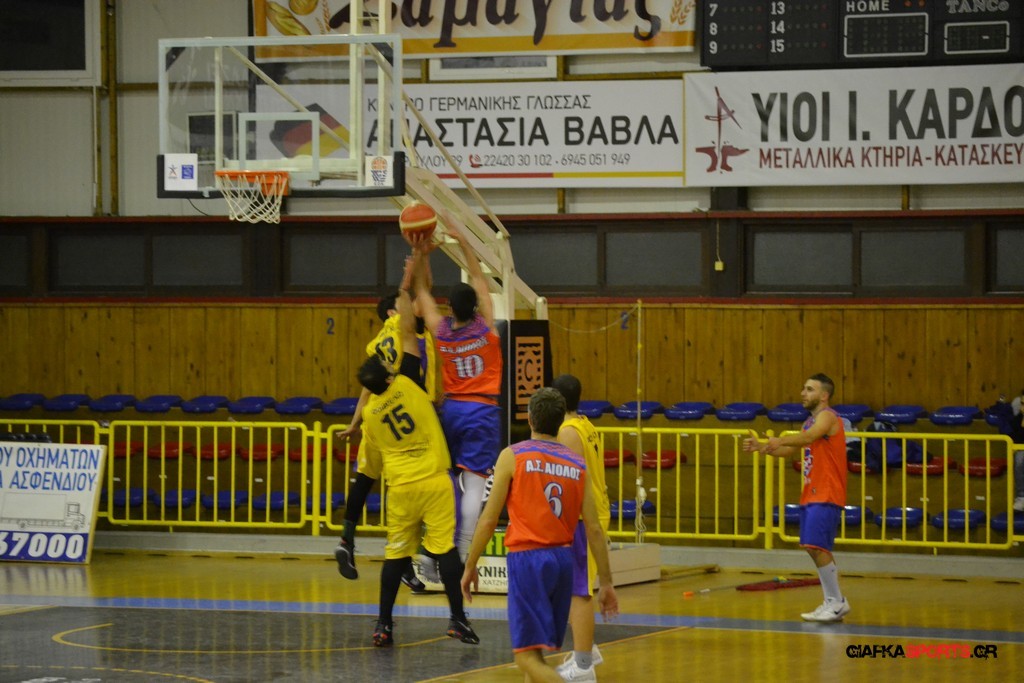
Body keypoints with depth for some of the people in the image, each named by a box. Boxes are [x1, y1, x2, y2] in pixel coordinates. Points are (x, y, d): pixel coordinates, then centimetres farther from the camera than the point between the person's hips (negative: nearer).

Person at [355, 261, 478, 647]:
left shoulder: (370, 413, 6)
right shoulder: (406, 385, -5)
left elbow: (376, 461, 17)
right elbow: (409, 332, -2)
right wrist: (405, 291, 6)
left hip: (400, 487, 3)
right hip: (434, 480, -3)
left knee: (396, 554, 10)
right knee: (446, 548, -3)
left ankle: (384, 625, 10)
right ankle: (458, 619, -7)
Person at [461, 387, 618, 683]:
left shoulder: (513, 456, -3)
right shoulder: (577, 464, 8)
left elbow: (489, 519, -5)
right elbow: (594, 528, 6)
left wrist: (470, 567, 6)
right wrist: (606, 582, 12)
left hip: (527, 559, -5)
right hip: (563, 559, 5)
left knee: (528, 657, -9)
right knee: (534, 650, 21)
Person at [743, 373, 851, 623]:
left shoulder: (827, 416, -11)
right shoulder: (811, 421, 19)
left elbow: (808, 437, -31)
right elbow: (791, 450, 24)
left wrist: (781, 441, -45)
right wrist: (761, 447, 12)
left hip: (826, 496, -10)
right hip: (812, 494, 10)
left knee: (816, 546, -16)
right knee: (815, 549, 10)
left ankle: (837, 602, -11)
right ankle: (832, 603, 15)